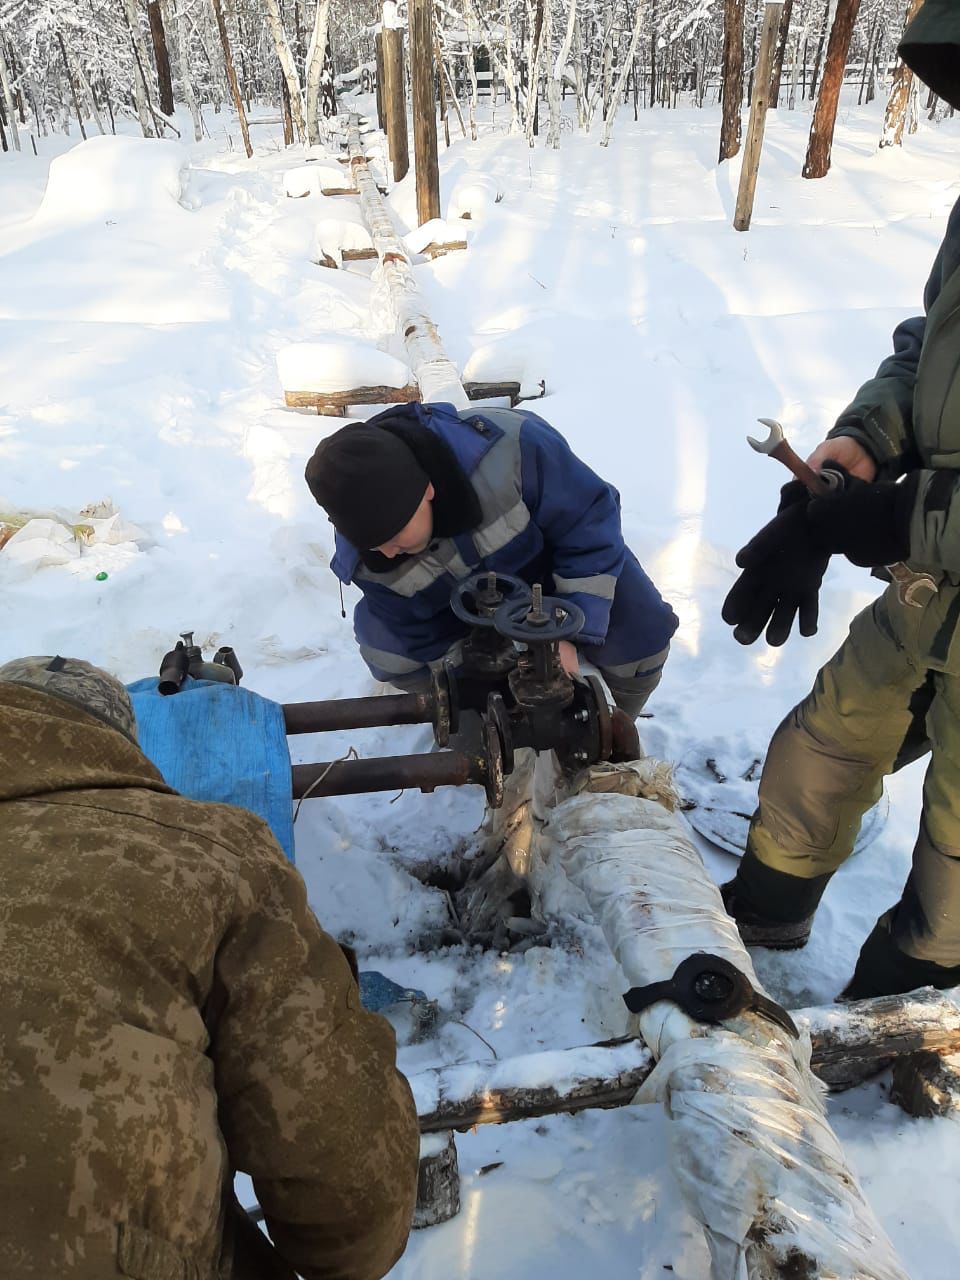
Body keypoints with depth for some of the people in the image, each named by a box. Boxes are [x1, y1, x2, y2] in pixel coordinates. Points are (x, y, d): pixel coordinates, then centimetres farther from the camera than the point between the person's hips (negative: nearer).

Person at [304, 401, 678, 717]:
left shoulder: (509, 448, -43)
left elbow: (592, 521, -30)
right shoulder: (360, 560, -29)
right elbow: (424, 636, -15)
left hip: (552, 559, -2)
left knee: (642, 635, -22)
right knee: (385, 652, -17)